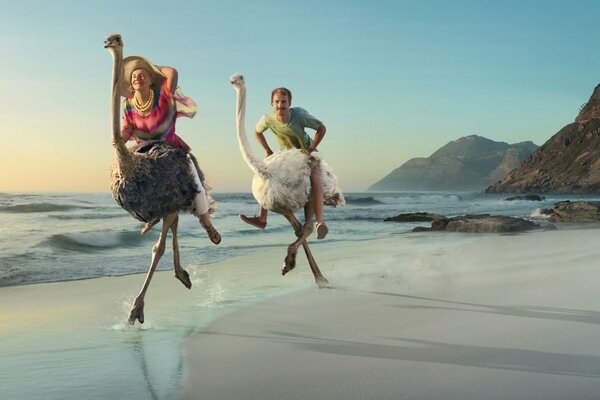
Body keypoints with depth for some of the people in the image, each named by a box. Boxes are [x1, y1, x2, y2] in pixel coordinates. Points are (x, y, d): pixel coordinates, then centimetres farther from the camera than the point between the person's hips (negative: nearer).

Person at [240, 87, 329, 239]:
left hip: (307, 152, -4)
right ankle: (262, 219, 6)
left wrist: (311, 148, -27)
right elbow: (257, 131, 1)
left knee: (315, 180, -27)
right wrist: (268, 151, -4)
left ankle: (320, 223, -25)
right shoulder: (267, 119, -23)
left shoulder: (299, 114, -32)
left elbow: (322, 128, -20)